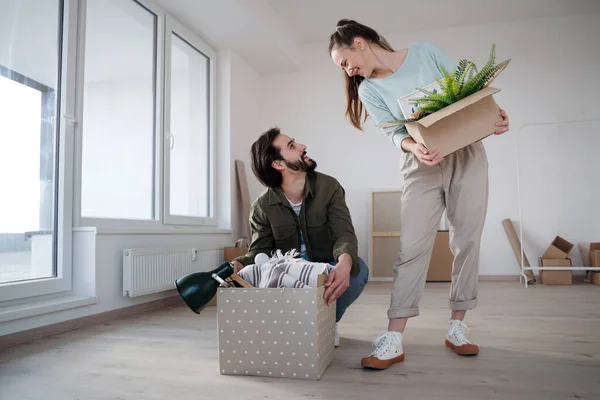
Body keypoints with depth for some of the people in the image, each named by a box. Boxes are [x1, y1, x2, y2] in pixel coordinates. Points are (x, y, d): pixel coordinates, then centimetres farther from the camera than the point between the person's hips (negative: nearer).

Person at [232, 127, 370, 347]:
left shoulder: (329, 187, -12)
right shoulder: (263, 207, -10)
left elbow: (344, 235, -22)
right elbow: (258, 252, -7)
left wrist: (345, 262, -47)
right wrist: (238, 265, -34)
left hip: (326, 272, 0)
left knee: (358, 269, -33)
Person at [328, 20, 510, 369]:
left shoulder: (425, 52, 4)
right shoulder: (369, 90, 4)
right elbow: (395, 133, -5)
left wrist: (494, 113, -12)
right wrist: (415, 148, -26)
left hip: (467, 155, 1)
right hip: (422, 167, 0)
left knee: (467, 241, 1)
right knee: (413, 247, -9)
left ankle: (457, 328, 13)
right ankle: (394, 340, -7)